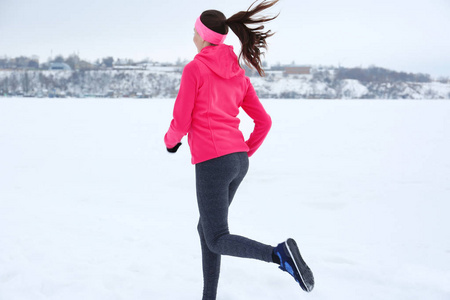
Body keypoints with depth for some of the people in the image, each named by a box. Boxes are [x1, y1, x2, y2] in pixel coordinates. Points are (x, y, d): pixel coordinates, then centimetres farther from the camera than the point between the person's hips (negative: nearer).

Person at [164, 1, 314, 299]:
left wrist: (170, 140, 16)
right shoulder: (239, 75, 13)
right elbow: (264, 122, 12)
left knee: (217, 241, -3)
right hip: (237, 161, 8)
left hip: (211, 163, -7)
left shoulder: (194, 68, -7)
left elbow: (181, 122, -7)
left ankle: (280, 254, -28)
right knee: (207, 229, 21)